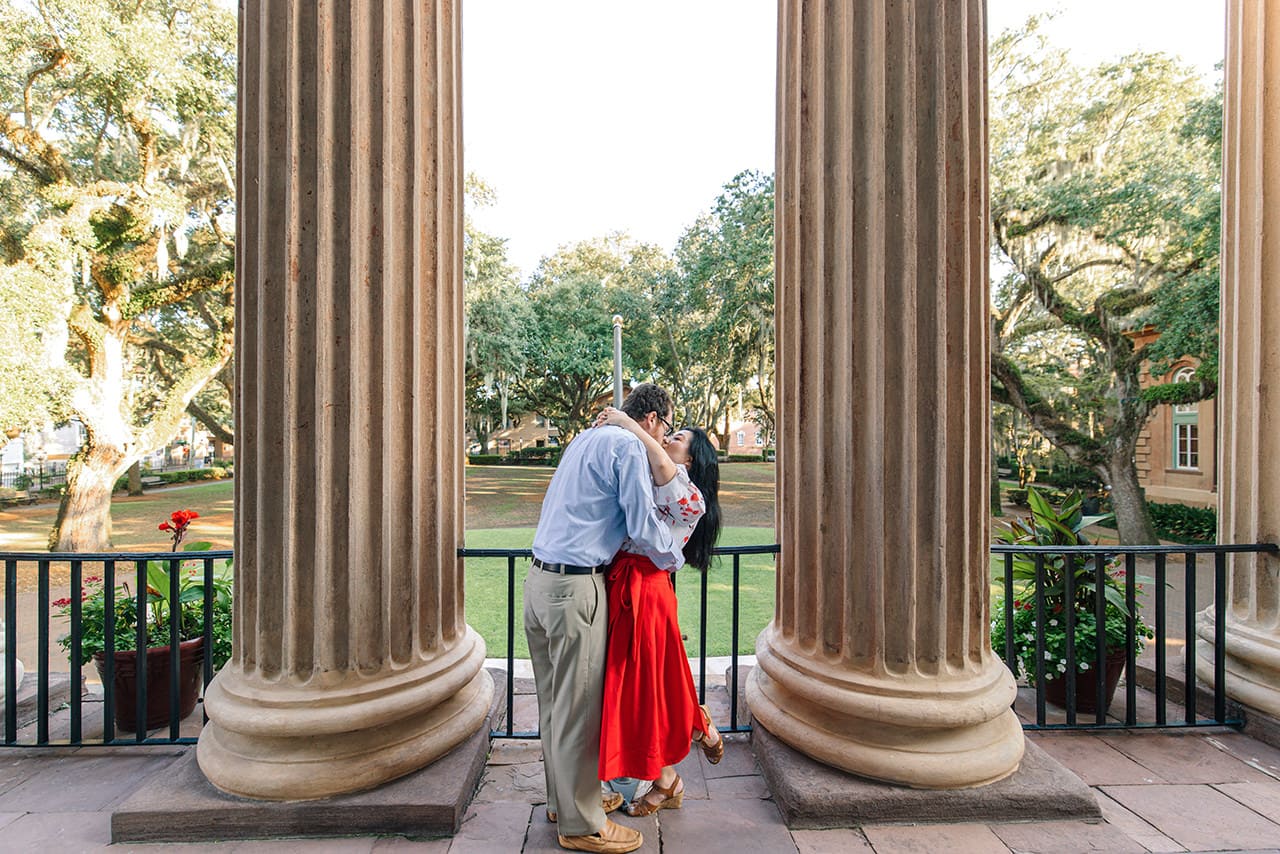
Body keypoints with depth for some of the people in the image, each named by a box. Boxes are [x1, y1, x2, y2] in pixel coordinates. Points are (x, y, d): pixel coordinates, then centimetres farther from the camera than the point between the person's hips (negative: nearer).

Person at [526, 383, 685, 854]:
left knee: (554, 702, 19)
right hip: (576, 586, -9)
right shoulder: (630, 445, -10)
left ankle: (563, 799, 35)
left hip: (540, 578, 9)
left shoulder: (586, 438, 18)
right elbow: (643, 524, -14)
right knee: (578, 706, 4)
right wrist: (675, 556, 6)